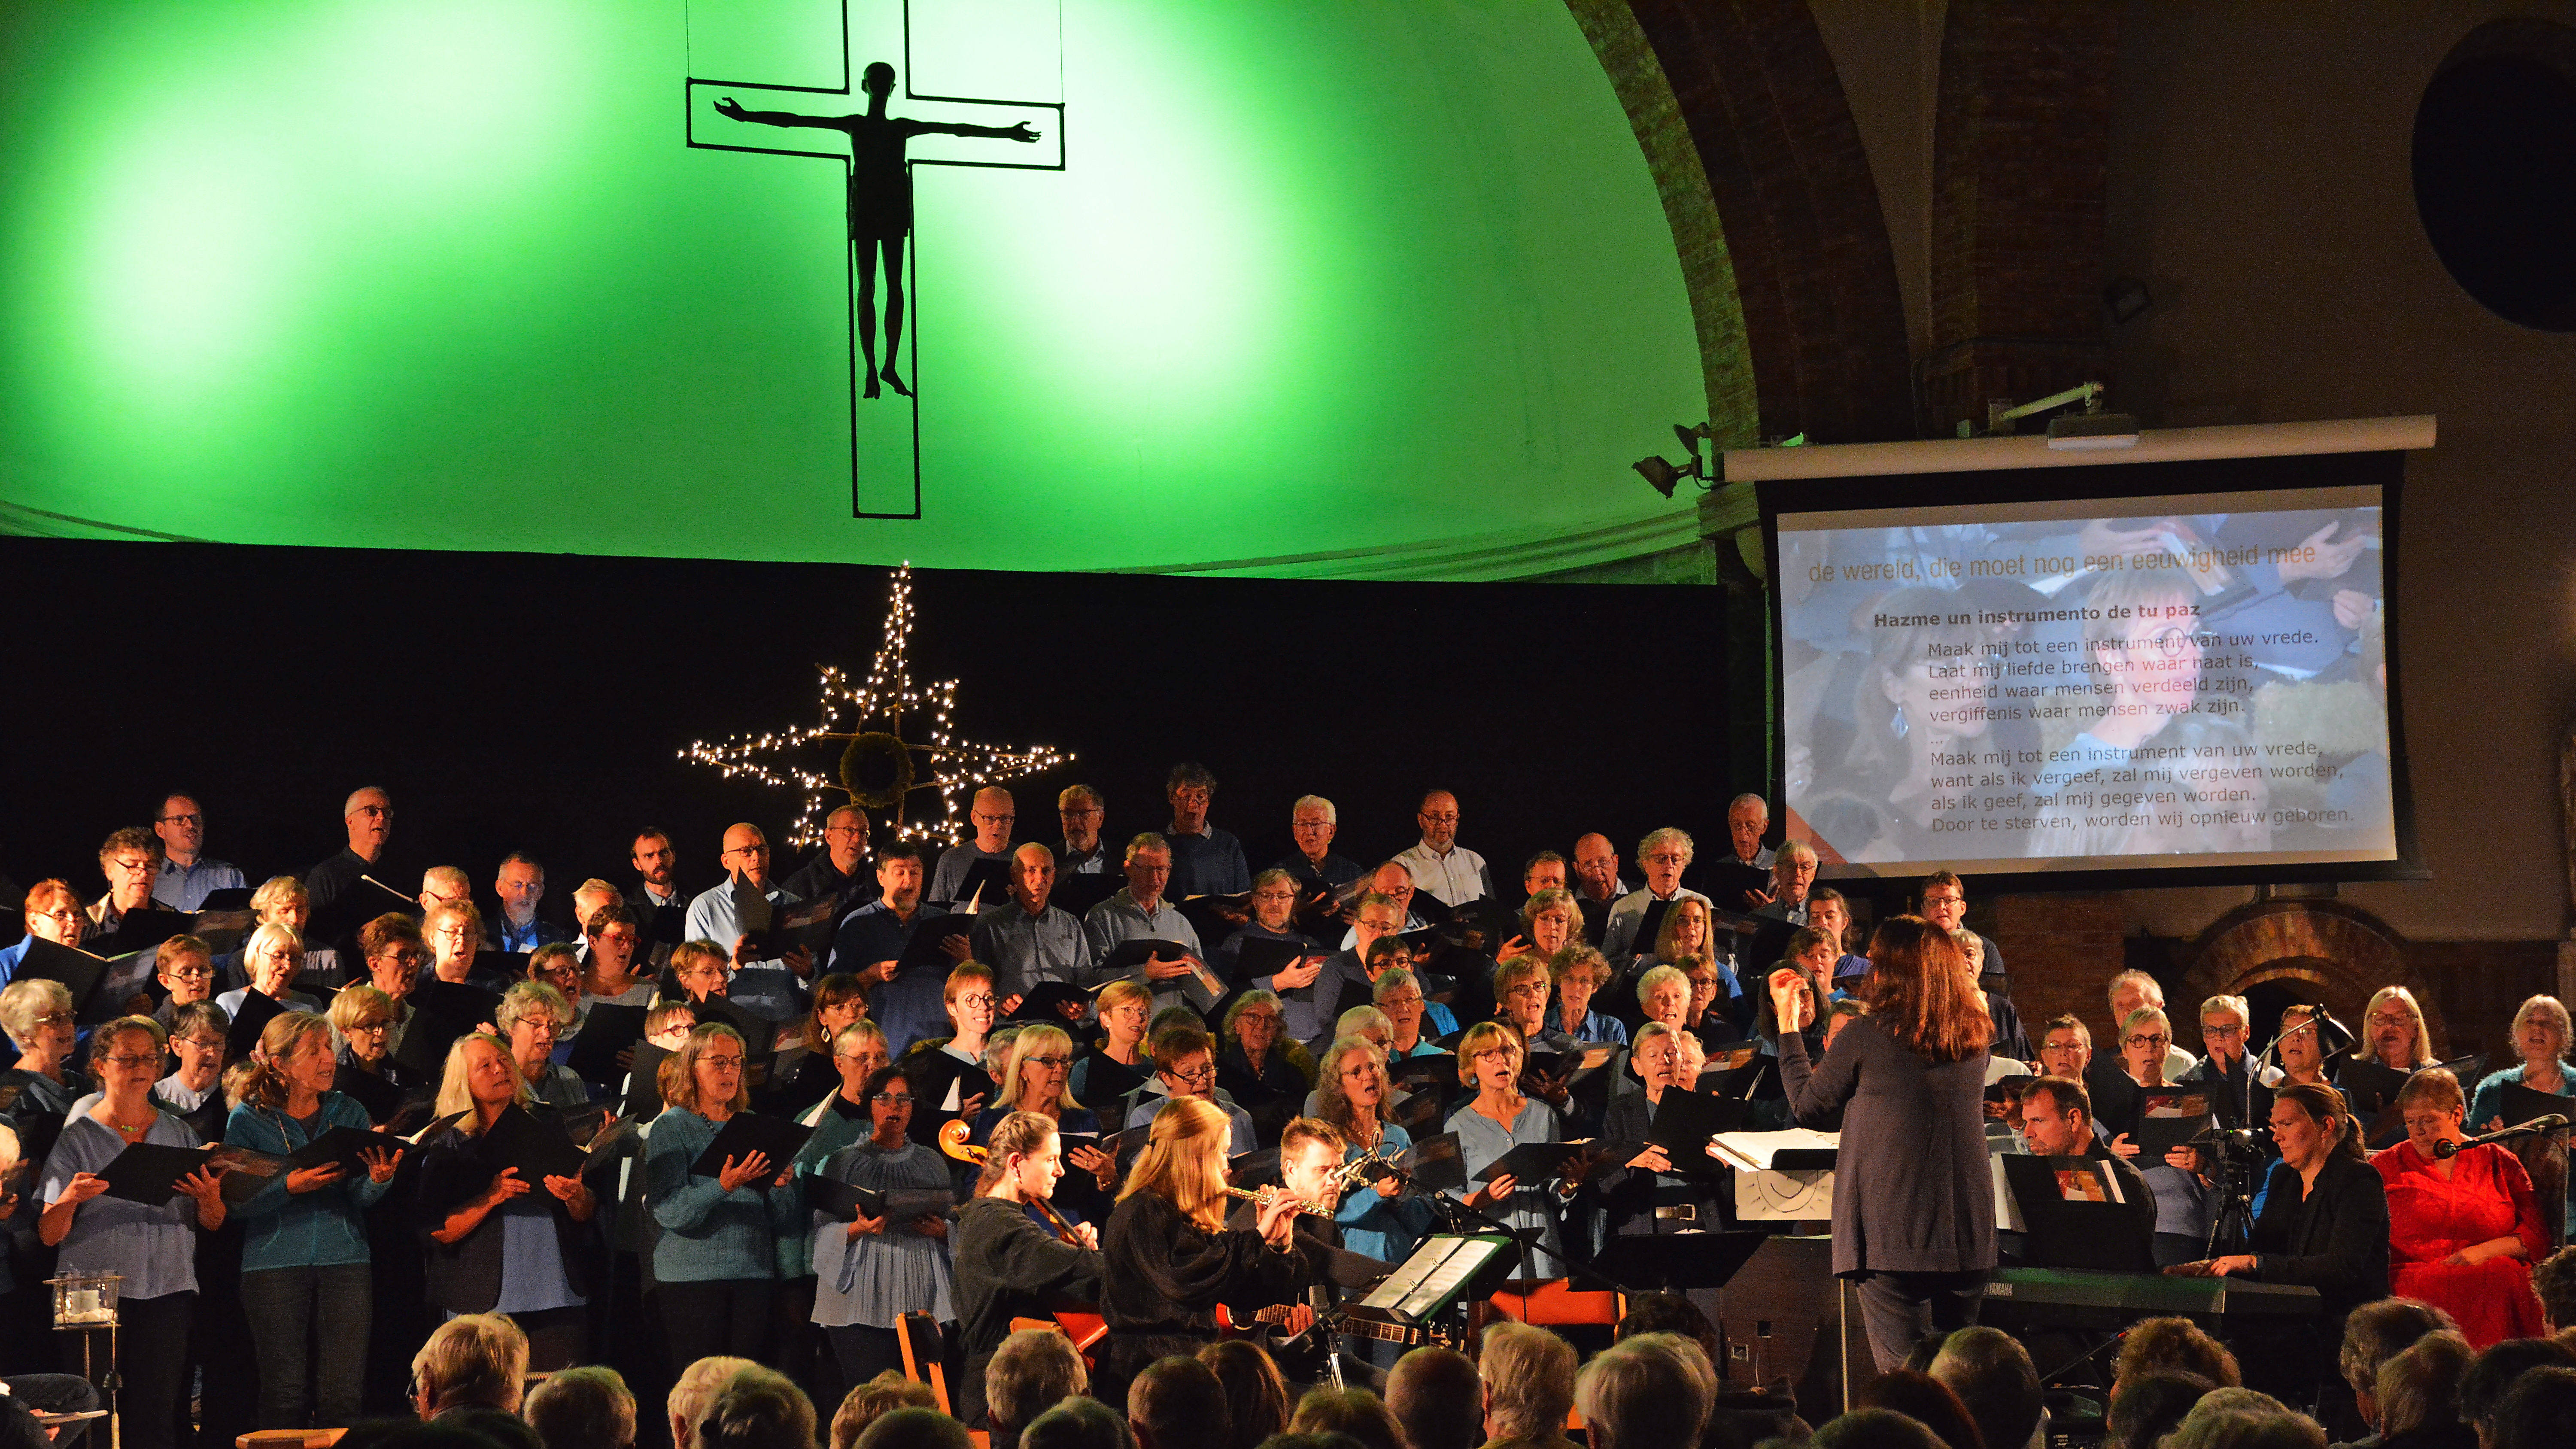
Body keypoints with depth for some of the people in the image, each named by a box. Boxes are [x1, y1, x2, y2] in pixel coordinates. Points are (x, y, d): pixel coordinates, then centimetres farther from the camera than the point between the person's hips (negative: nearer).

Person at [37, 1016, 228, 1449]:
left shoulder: (180, 1134, 14)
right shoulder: (77, 1137, 5)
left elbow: (212, 1225, 13)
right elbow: (49, 1235, 0)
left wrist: (209, 1201, -10)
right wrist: (69, 1199, -20)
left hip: (167, 1291, 2)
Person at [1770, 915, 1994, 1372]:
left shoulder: (1865, 1037, -9)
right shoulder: (1976, 1039, 5)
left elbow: (1807, 1107, 4)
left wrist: (1787, 1022, 14)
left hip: (1893, 1236, -5)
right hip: (1964, 1234, 5)